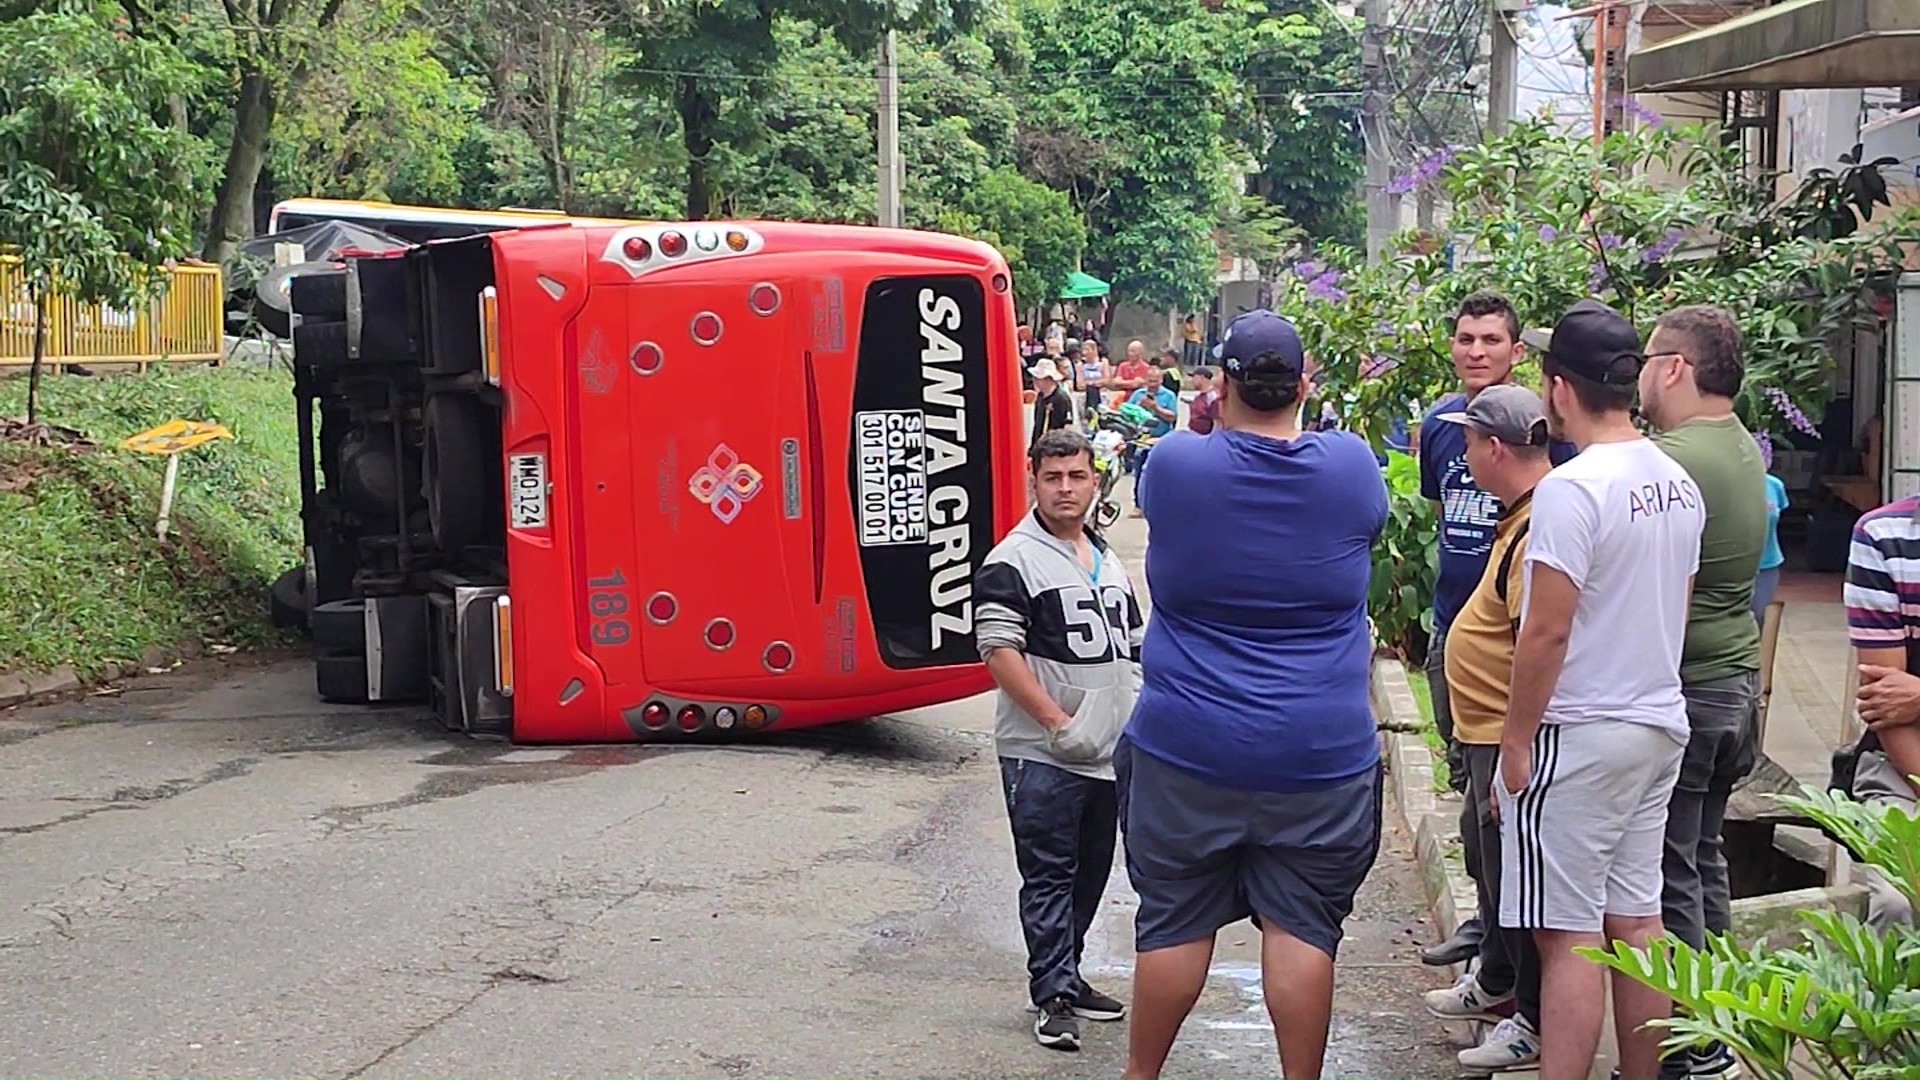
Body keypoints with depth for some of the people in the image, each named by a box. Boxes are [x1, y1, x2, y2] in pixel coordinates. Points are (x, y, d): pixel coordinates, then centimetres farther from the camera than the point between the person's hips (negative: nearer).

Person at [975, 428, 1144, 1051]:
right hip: (1042, 756, -7)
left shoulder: (1109, 562, 16)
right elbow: (999, 650, -16)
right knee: (1049, 875, -4)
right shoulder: (1012, 562, -8)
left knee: (1091, 872, 14)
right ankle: (1054, 996, 0)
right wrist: (1058, 721, -19)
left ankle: (1065, 975, 26)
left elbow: (1133, 649, 23)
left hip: (1109, 753, 7)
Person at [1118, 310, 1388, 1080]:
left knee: (1174, 922, 11)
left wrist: (1201, 426, 26)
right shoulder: (1352, 467, -5)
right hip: (1321, 751, 0)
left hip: (1187, 751, 0)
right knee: (1302, 927, 5)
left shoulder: (1176, 465, -9)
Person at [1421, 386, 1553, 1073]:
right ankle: (1498, 982, 42)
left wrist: (1512, 761, -26)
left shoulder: (1541, 530, -24)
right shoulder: (1520, 517, 9)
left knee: (1513, 872, 1)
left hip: (1511, 738, -11)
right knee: (1489, 853, 24)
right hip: (1488, 731, 11)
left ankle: (1536, 1023, 13)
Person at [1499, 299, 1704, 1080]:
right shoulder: (1679, 484, 8)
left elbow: (1547, 632, -19)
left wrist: (1515, 742, -11)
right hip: (1658, 725, 8)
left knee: (1569, 935, -4)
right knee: (1636, 920, 14)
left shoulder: (1573, 487, -18)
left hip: (1578, 734, -8)